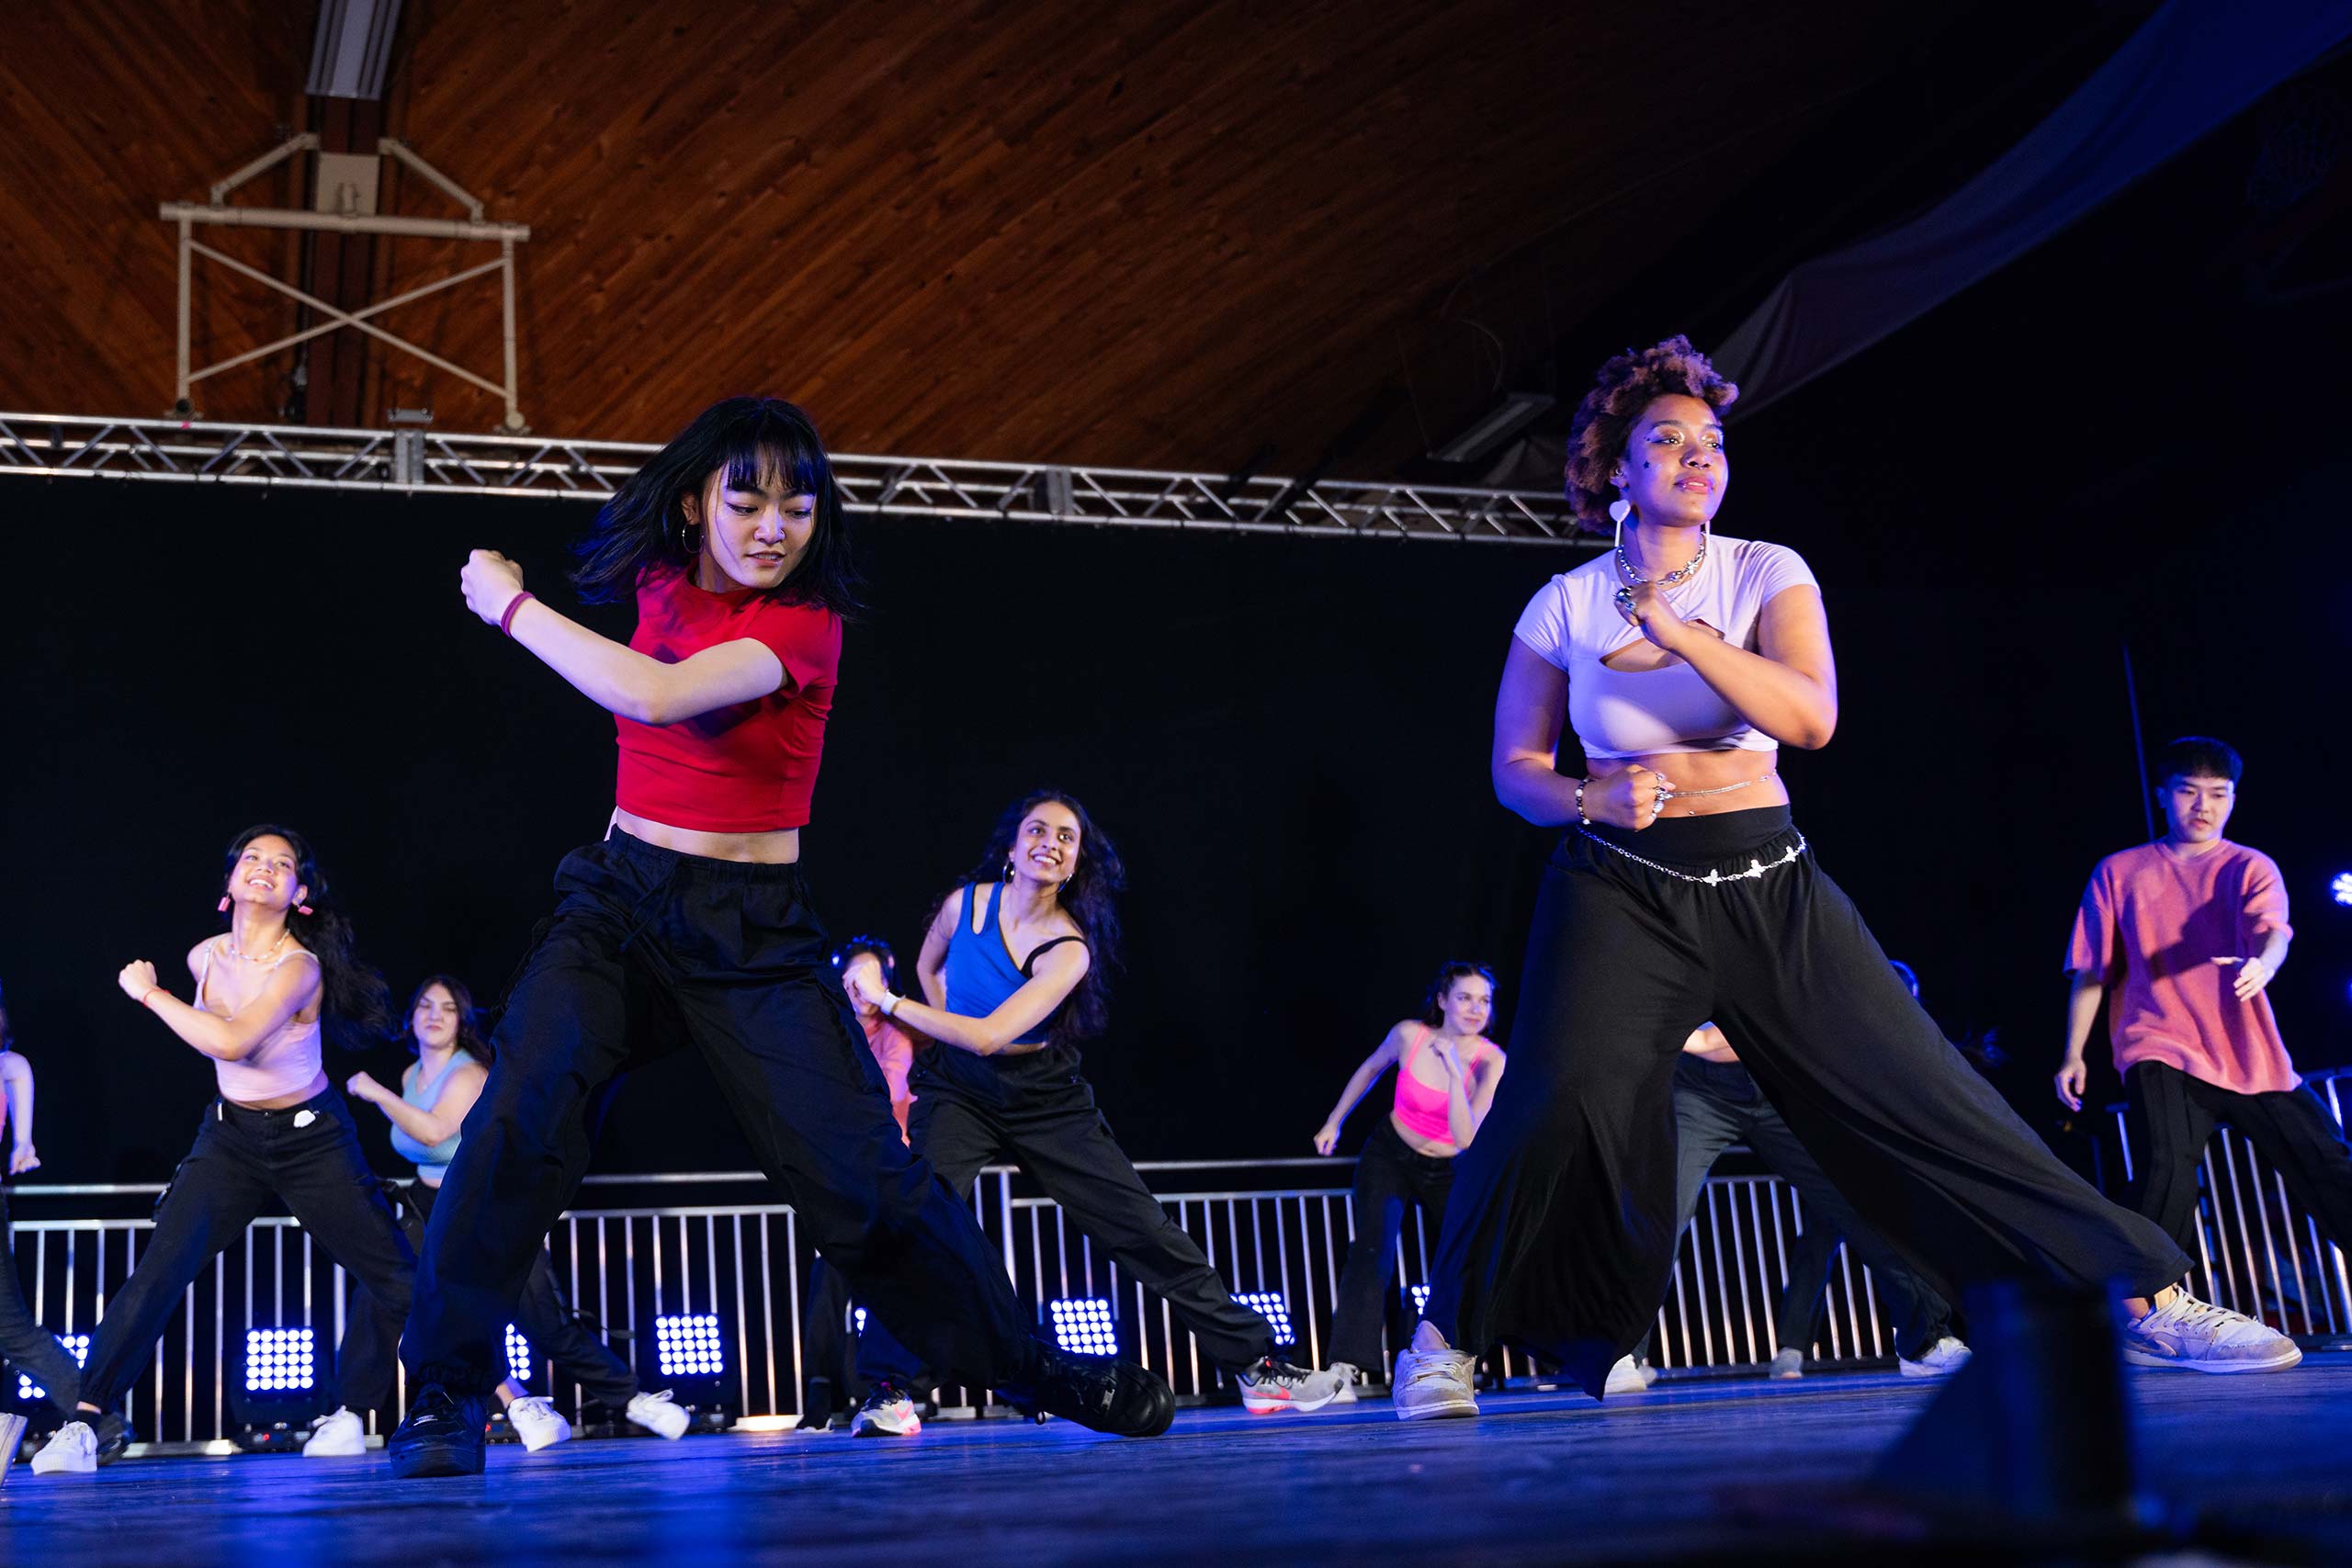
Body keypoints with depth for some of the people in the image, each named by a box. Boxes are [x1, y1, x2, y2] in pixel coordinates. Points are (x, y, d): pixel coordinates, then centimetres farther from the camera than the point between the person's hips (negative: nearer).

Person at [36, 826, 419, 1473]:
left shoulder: (300, 967, -21)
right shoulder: (205, 957, -3)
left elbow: (232, 1041, -36)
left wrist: (149, 992, -26)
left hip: (312, 1141, -3)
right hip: (231, 1136, 4)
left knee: (398, 1278, -4)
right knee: (159, 1269, -16)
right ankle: (91, 1422, -13)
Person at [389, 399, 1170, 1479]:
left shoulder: (804, 624, -11)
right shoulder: (663, 577, 5)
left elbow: (657, 696, -27)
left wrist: (510, 603, -17)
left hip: (750, 928, -3)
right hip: (619, 900, 3)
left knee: (863, 1177, -6)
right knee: (523, 1111, -24)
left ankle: (1033, 1369, 14)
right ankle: (445, 1397, -12)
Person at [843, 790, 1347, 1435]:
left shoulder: (1070, 949, -16)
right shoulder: (965, 903, -8)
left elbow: (989, 1035, -27)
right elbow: (929, 966, 17)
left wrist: (884, 1000, -24)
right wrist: (949, 1034, 6)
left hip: (1044, 1097, 0)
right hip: (958, 1091, 1)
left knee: (1145, 1228, -3)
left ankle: (1258, 1365, 5)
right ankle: (889, 1393, -21)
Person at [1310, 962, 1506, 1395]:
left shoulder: (1490, 1061, -19)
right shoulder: (1409, 1035, -17)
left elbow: (1466, 1139, -29)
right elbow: (1372, 1068, 7)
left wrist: (1455, 1073, -37)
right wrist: (1334, 1122, 12)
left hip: (1450, 1172, 1)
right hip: (1390, 1156, -1)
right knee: (1373, 1247, -21)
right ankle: (1345, 1369, -30)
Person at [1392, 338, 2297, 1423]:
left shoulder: (1766, 575, 3)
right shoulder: (1565, 605, 2)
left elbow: (1810, 717, -14)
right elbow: (1515, 768, 7)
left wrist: (1675, 627, -20)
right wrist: (1591, 800, -14)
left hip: (1767, 884, 1)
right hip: (1621, 890, -1)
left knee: (1916, 1089, -3)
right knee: (1562, 1108, -22)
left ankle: (2149, 1299, 6)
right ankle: (1446, 1340, -4)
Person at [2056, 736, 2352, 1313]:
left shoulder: (2250, 868, 9)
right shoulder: (2119, 872, 11)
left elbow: (2271, 929, -12)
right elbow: (2092, 971, 12)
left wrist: (2262, 964, -36)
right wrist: (2074, 1054, 4)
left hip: (2251, 1056, 2)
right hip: (2163, 1053, -2)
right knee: (2168, 1172, -24)